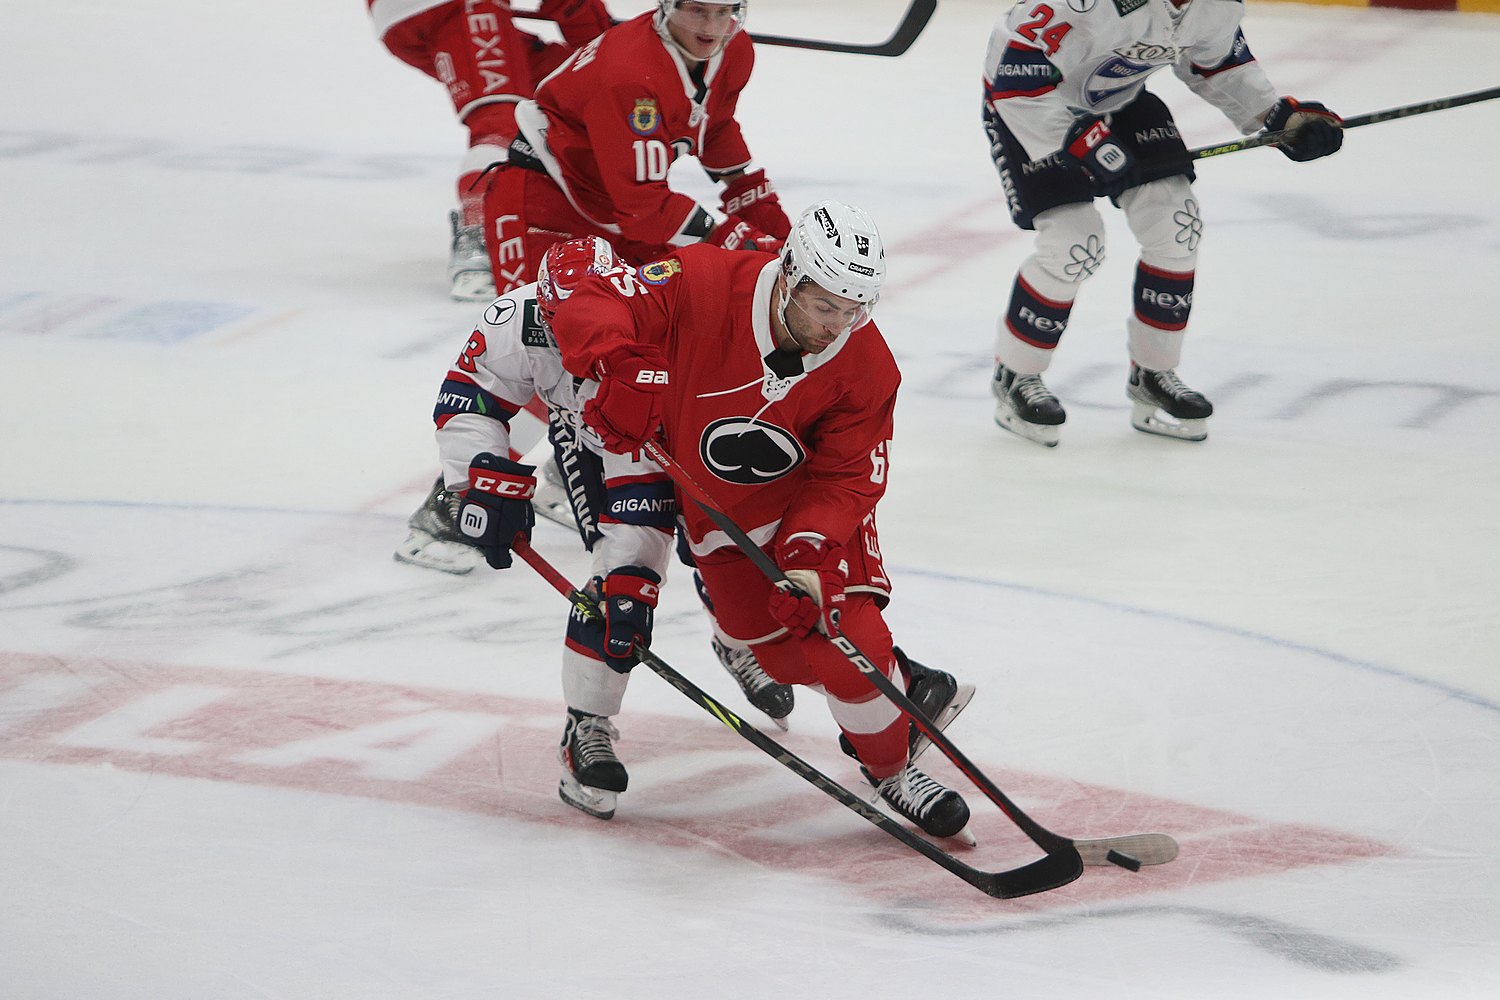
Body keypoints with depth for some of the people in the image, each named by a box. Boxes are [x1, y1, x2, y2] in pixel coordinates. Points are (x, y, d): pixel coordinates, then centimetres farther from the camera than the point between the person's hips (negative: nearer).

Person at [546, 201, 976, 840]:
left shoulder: (867, 370, -22)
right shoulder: (704, 284, -33)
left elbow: (846, 480, -17)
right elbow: (592, 305, -32)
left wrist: (810, 552, -35)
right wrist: (621, 368, -53)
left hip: (791, 499, 0)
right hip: (664, 457, 0)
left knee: (849, 640, -7)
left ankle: (890, 766, 17)